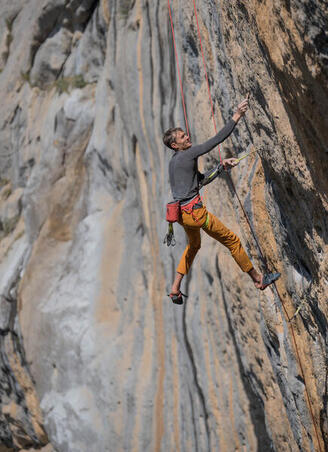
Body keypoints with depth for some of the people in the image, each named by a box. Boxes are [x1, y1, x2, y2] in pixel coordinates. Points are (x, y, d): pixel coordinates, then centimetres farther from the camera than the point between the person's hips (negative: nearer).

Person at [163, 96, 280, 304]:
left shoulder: (174, 162, 12)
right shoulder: (187, 154, -15)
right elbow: (217, 139, -19)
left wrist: (222, 166, 13)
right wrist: (237, 116, -17)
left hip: (182, 212, 9)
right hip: (195, 212, -9)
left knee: (194, 245, 31)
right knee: (232, 240, 4)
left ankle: (175, 289, 28)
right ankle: (258, 279, 15)